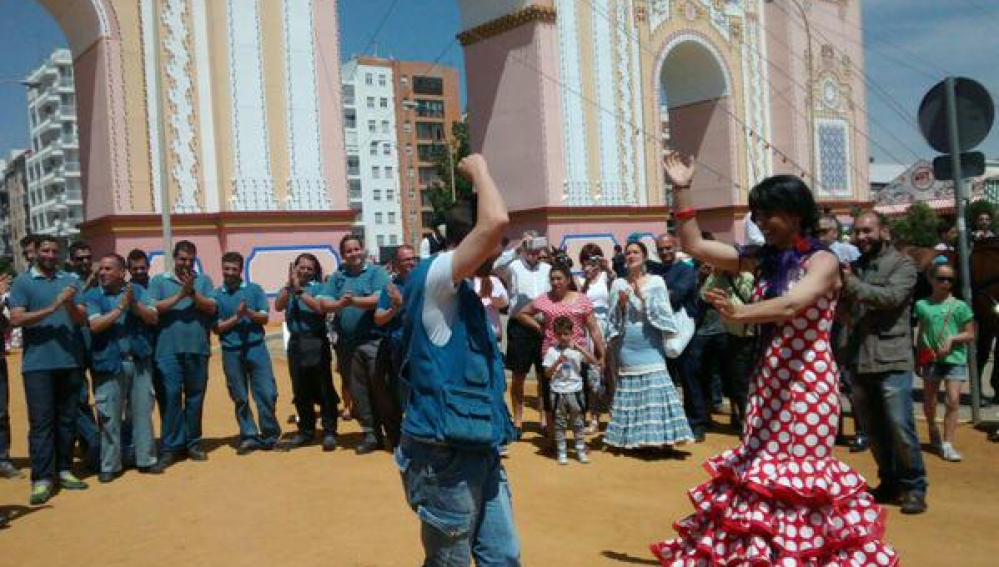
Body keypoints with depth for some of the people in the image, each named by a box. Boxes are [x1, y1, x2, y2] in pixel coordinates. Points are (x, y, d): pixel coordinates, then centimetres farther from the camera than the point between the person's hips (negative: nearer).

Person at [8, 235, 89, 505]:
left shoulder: (70, 281, 9)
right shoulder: (23, 282, 3)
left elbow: (82, 319, 3)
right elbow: (16, 319, -8)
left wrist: (70, 304, -18)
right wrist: (51, 309, -17)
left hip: (71, 361, 3)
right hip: (38, 363, -3)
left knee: (67, 419, 9)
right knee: (41, 421, -3)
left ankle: (63, 470, 18)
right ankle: (41, 478, -1)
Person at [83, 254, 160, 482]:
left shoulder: (137, 291, 6)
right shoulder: (92, 296, 0)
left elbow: (154, 318, -2)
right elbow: (95, 325, -13)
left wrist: (135, 305, -17)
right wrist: (121, 307, -18)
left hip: (139, 361, 2)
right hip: (109, 364, -2)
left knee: (142, 412, 7)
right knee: (110, 416, 2)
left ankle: (145, 459, 17)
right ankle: (109, 465, 11)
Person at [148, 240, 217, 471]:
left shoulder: (203, 280, 10)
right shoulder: (159, 281, 7)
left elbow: (211, 308, -1)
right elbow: (154, 308, -6)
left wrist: (192, 293, -15)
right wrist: (180, 295, -13)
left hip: (198, 349, 2)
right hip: (169, 350, -2)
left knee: (195, 397, 8)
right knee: (172, 396, -3)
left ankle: (193, 442, 18)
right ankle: (170, 447, 3)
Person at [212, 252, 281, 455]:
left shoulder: (255, 289, 6)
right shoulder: (216, 295, 4)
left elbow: (265, 317, 1)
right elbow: (217, 327, 1)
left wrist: (249, 313, -17)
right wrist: (236, 318, -12)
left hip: (257, 348, 0)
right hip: (231, 352, 0)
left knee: (267, 393, -2)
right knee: (240, 398, 6)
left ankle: (270, 436, 11)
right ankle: (249, 436, 16)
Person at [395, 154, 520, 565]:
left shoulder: (461, 292, 15)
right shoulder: (434, 277, -14)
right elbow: (495, 221, -28)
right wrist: (479, 169, -12)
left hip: (479, 451, 9)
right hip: (446, 455, -9)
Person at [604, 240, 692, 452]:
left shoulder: (656, 281, 1)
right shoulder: (618, 284, 7)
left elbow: (663, 312, -5)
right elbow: (613, 318, 8)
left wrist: (643, 296, -15)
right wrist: (621, 303, -11)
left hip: (650, 343, -2)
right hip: (628, 345, 2)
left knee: (655, 387, -7)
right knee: (630, 388, 4)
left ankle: (663, 436, -2)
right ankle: (634, 438, 11)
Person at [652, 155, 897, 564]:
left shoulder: (823, 261, -9)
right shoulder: (763, 258, 8)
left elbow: (792, 304, -29)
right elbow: (695, 246, 7)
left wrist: (739, 313, -46)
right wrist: (682, 191, 0)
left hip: (807, 379, -6)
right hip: (769, 378, 6)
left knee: (798, 466, -1)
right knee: (762, 462, 11)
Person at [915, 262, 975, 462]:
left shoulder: (960, 306, -3)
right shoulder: (922, 305, 2)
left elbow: (970, 335, 0)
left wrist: (952, 339, -17)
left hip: (955, 359, -2)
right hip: (931, 360, 2)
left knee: (953, 401, -10)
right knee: (929, 401, 12)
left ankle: (947, 444, -5)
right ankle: (933, 431, 40)